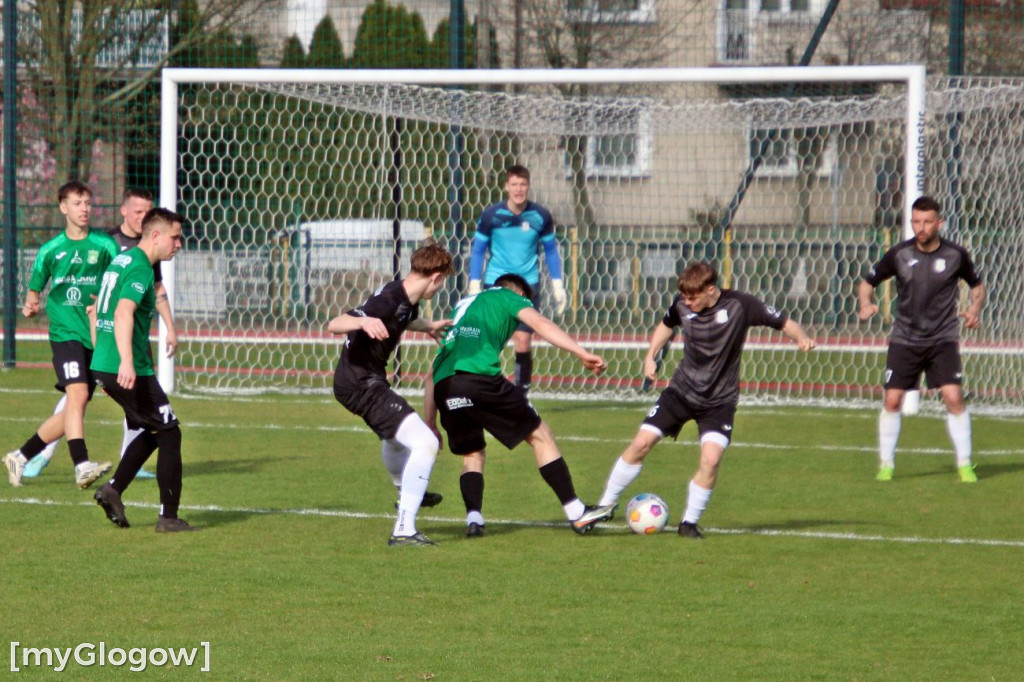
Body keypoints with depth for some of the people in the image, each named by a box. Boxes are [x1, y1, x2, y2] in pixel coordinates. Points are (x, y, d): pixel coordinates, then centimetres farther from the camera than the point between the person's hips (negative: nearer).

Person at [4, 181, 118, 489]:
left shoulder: (105, 246, 4)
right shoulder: (51, 250, 6)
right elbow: (34, 288, 16)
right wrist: (30, 305, -5)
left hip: (96, 336, 2)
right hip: (65, 333, -2)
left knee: (72, 410, 6)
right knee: (77, 393, -23)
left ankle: (21, 456, 20)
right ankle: (82, 466, -31)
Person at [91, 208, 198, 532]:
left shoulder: (121, 260, 16)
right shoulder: (141, 269, -15)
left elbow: (98, 310, 26)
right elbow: (123, 313, -30)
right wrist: (126, 362, -41)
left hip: (102, 367, 10)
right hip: (128, 370, -10)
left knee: (151, 431, 20)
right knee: (169, 433, -1)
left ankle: (113, 489, 10)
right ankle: (169, 517, 0)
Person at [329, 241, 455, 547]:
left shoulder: (407, 300, 3)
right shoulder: (388, 301, -26)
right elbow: (334, 325, -35)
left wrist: (430, 326, 41)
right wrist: (363, 321, -52)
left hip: (369, 381, 11)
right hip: (359, 383, -11)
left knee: (395, 436, 38)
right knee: (425, 442, -20)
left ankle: (406, 493, 68)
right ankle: (403, 530, -20)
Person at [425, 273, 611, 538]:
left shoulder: (463, 305, 37)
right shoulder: (510, 297, 22)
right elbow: (539, 323, -1)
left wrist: (430, 424, 34)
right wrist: (582, 354, -11)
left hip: (443, 387, 5)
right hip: (479, 375, -5)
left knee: (472, 454, 23)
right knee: (540, 435, 8)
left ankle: (473, 518, 0)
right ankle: (576, 513, 6)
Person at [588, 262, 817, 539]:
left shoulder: (739, 305, -17)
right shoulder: (681, 304, -6)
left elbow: (784, 323, -12)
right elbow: (666, 324, 17)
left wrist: (802, 338, -32)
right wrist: (650, 356, 6)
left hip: (720, 399, -3)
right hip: (681, 391, 3)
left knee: (711, 458, -20)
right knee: (641, 443, -4)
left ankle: (690, 521, 0)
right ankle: (606, 505, 14)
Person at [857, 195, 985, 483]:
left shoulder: (955, 255, -4)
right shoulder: (899, 254, -4)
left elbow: (977, 285, 13)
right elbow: (867, 282, 7)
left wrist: (974, 311, -6)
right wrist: (866, 304, -14)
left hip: (943, 340, -1)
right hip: (904, 339, 1)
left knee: (953, 397, -13)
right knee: (892, 399, -5)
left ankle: (964, 464, -2)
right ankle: (886, 464, 11)